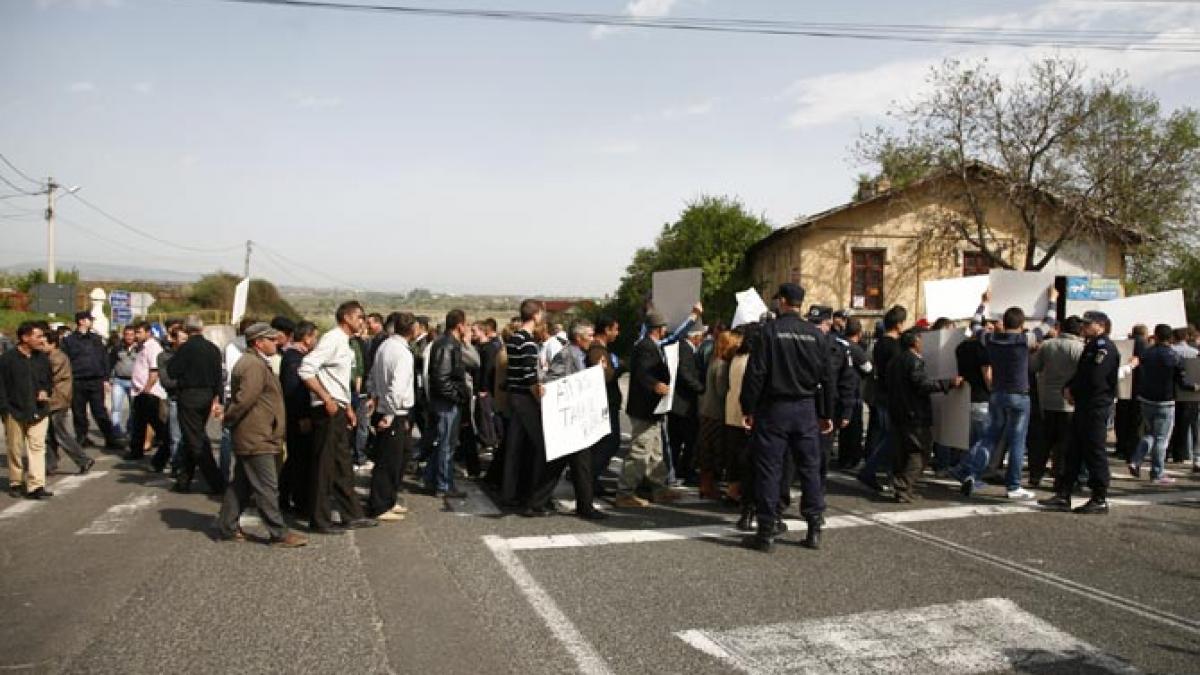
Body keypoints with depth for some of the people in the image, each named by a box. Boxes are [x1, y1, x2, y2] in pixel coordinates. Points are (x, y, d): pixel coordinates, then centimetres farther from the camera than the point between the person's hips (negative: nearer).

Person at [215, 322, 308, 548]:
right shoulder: (254, 366, -19)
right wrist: (228, 420, -12)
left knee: (242, 485, 17)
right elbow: (244, 399, -25)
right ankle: (279, 534, -1)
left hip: (251, 437, 11)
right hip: (256, 438, -11)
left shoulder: (254, 362, 17)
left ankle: (227, 526, 26)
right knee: (266, 489, -6)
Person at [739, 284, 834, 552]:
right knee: (810, 468, 11)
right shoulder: (817, 335, 3)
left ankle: (766, 532, 6)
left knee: (769, 470, 2)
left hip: (773, 409, -3)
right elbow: (826, 378, 6)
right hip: (806, 409, 3)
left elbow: (755, 374, -11)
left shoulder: (769, 331, -8)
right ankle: (814, 530, 14)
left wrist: (748, 409, -4)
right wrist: (827, 414, 14)